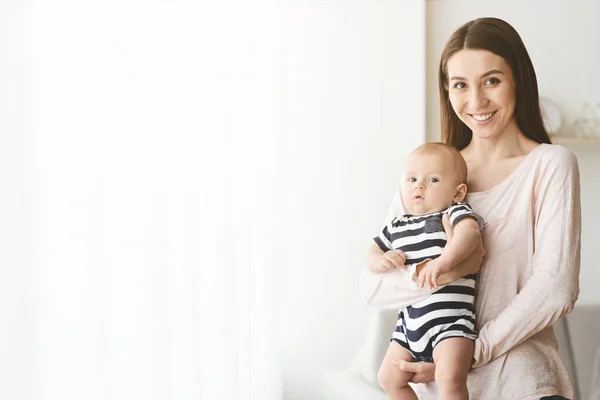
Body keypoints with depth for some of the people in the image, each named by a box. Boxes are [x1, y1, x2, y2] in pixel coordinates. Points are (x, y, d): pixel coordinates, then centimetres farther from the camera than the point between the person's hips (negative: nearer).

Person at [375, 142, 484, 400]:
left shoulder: (455, 213, -7)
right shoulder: (396, 227, 12)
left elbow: (469, 231, -28)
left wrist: (445, 260, -44)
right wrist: (381, 260, -2)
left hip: (450, 318, -7)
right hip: (410, 320, 8)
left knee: (450, 378, -26)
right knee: (389, 378, 16)